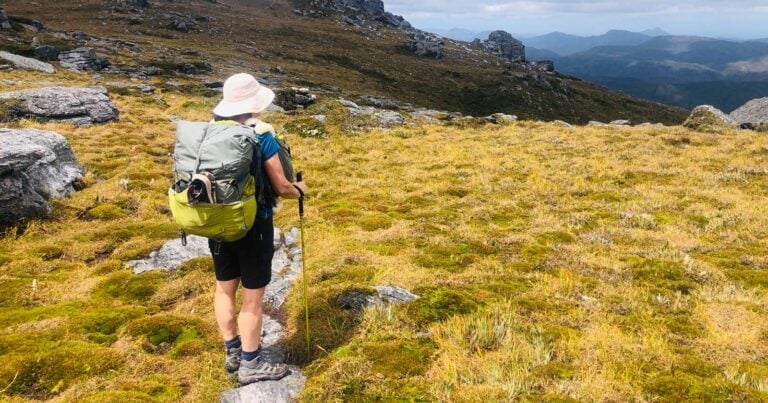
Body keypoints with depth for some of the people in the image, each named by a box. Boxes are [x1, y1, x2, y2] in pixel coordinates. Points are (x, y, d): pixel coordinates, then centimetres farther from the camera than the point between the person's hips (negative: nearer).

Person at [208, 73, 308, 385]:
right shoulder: (261, 136, -17)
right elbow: (281, 188, -13)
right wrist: (299, 190, 8)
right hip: (252, 224, -6)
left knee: (224, 288, 18)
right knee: (253, 295, 7)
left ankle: (232, 353, 34)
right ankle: (250, 365, 19)